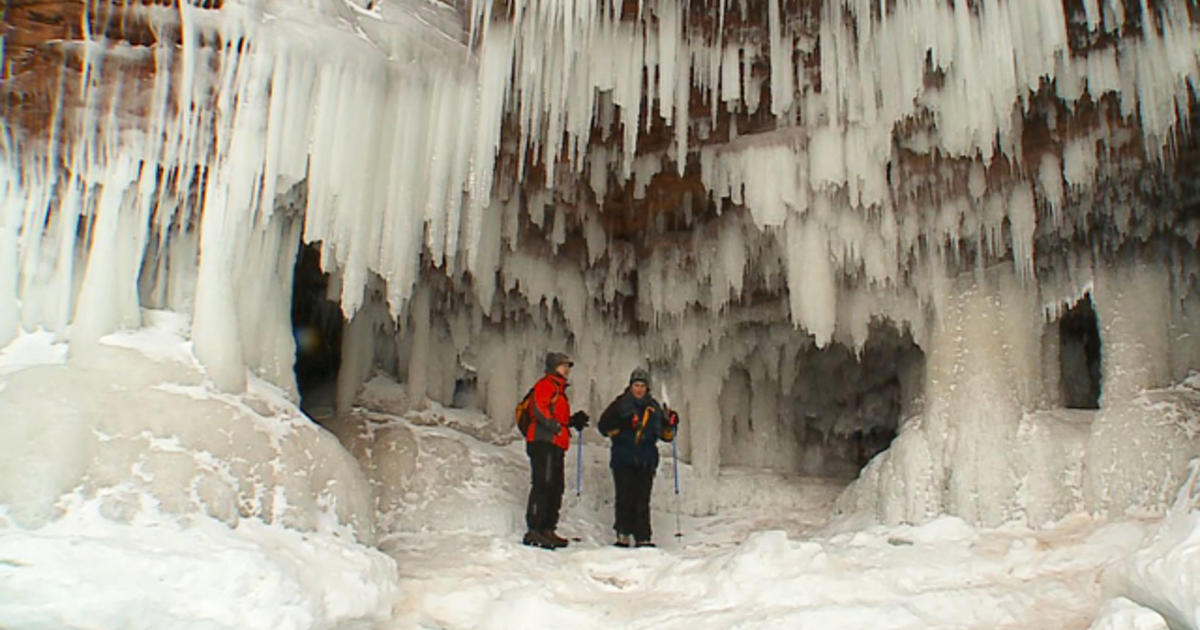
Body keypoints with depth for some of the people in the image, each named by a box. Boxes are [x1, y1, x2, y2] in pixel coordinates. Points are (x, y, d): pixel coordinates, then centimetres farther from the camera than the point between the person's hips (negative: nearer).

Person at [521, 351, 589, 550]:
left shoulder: (559, 389, 28)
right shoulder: (546, 384, -2)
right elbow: (539, 408, -17)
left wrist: (573, 420, 13)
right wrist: (555, 426, -18)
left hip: (554, 445, 10)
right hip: (543, 442, -10)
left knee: (556, 488, 10)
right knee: (543, 485, -14)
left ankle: (547, 530, 14)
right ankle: (533, 531, -14)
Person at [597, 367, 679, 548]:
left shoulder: (654, 407, 14)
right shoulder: (621, 404, 4)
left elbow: (665, 435, 17)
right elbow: (604, 425, -4)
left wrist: (671, 425, -3)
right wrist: (621, 425, -19)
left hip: (646, 462, 2)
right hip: (623, 460, -2)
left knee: (642, 501, -1)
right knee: (625, 499, -2)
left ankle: (643, 538, 1)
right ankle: (623, 534, 10)